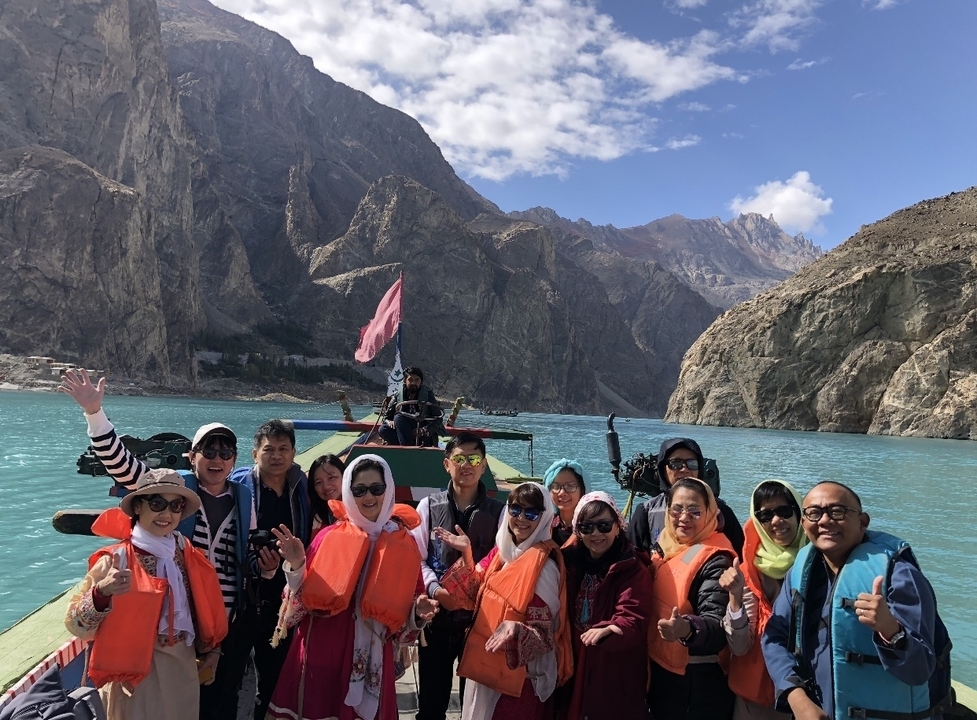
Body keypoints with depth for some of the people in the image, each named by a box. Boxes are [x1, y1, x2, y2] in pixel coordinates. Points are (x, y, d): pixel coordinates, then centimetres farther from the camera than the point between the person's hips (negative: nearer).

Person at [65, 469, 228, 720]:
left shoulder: (188, 555, -1)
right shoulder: (116, 560, -16)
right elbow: (75, 624, -19)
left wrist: (211, 650, 12)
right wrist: (102, 593, -35)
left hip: (183, 668, 5)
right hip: (135, 674, -5)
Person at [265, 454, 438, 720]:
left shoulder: (404, 544, -1)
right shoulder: (328, 537, -5)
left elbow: (407, 608, 8)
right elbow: (304, 601, -3)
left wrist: (418, 611, -12)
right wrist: (296, 566, -18)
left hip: (371, 661, 1)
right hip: (321, 655, -1)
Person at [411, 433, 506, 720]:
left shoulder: (499, 511, 0)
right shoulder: (429, 506, 3)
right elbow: (416, 558, -1)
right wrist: (435, 590, -16)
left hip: (481, 619, -1)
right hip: (436, 617, 1)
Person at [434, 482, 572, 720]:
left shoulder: (545, 565, -18)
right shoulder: (501, 549, 2)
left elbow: (545, 634, -16)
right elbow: (477, 597, 7)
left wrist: (516, 629, -35)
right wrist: (466, 553, -1)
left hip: (517, 675, -7)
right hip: (485, 665, 7)